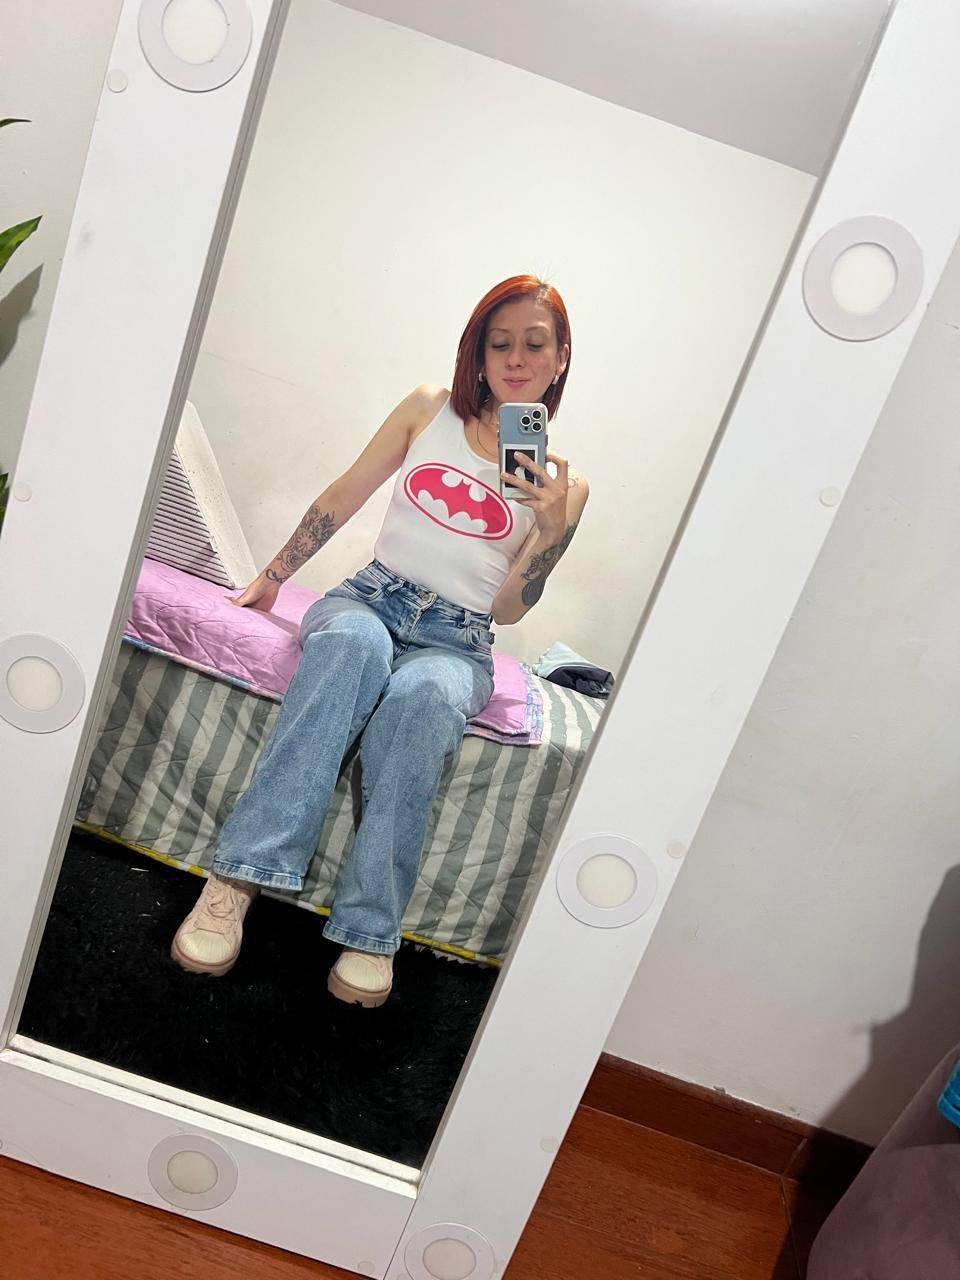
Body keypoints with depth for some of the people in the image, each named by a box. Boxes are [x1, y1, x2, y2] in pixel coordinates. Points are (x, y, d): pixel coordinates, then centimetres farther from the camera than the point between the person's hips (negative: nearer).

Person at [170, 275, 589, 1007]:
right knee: (352, 645, -38)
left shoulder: (565, 484, 7)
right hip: (371, 597, 1)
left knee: (422, 696, -38)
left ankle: (370, 932, -34)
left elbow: (508, 610, 3)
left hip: (456, 639, -1)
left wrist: (551, 526, -12)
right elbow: (343, 498, 15)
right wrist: (271, 579, 15)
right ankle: (238, 879, -40)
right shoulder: (429, 410, 10)